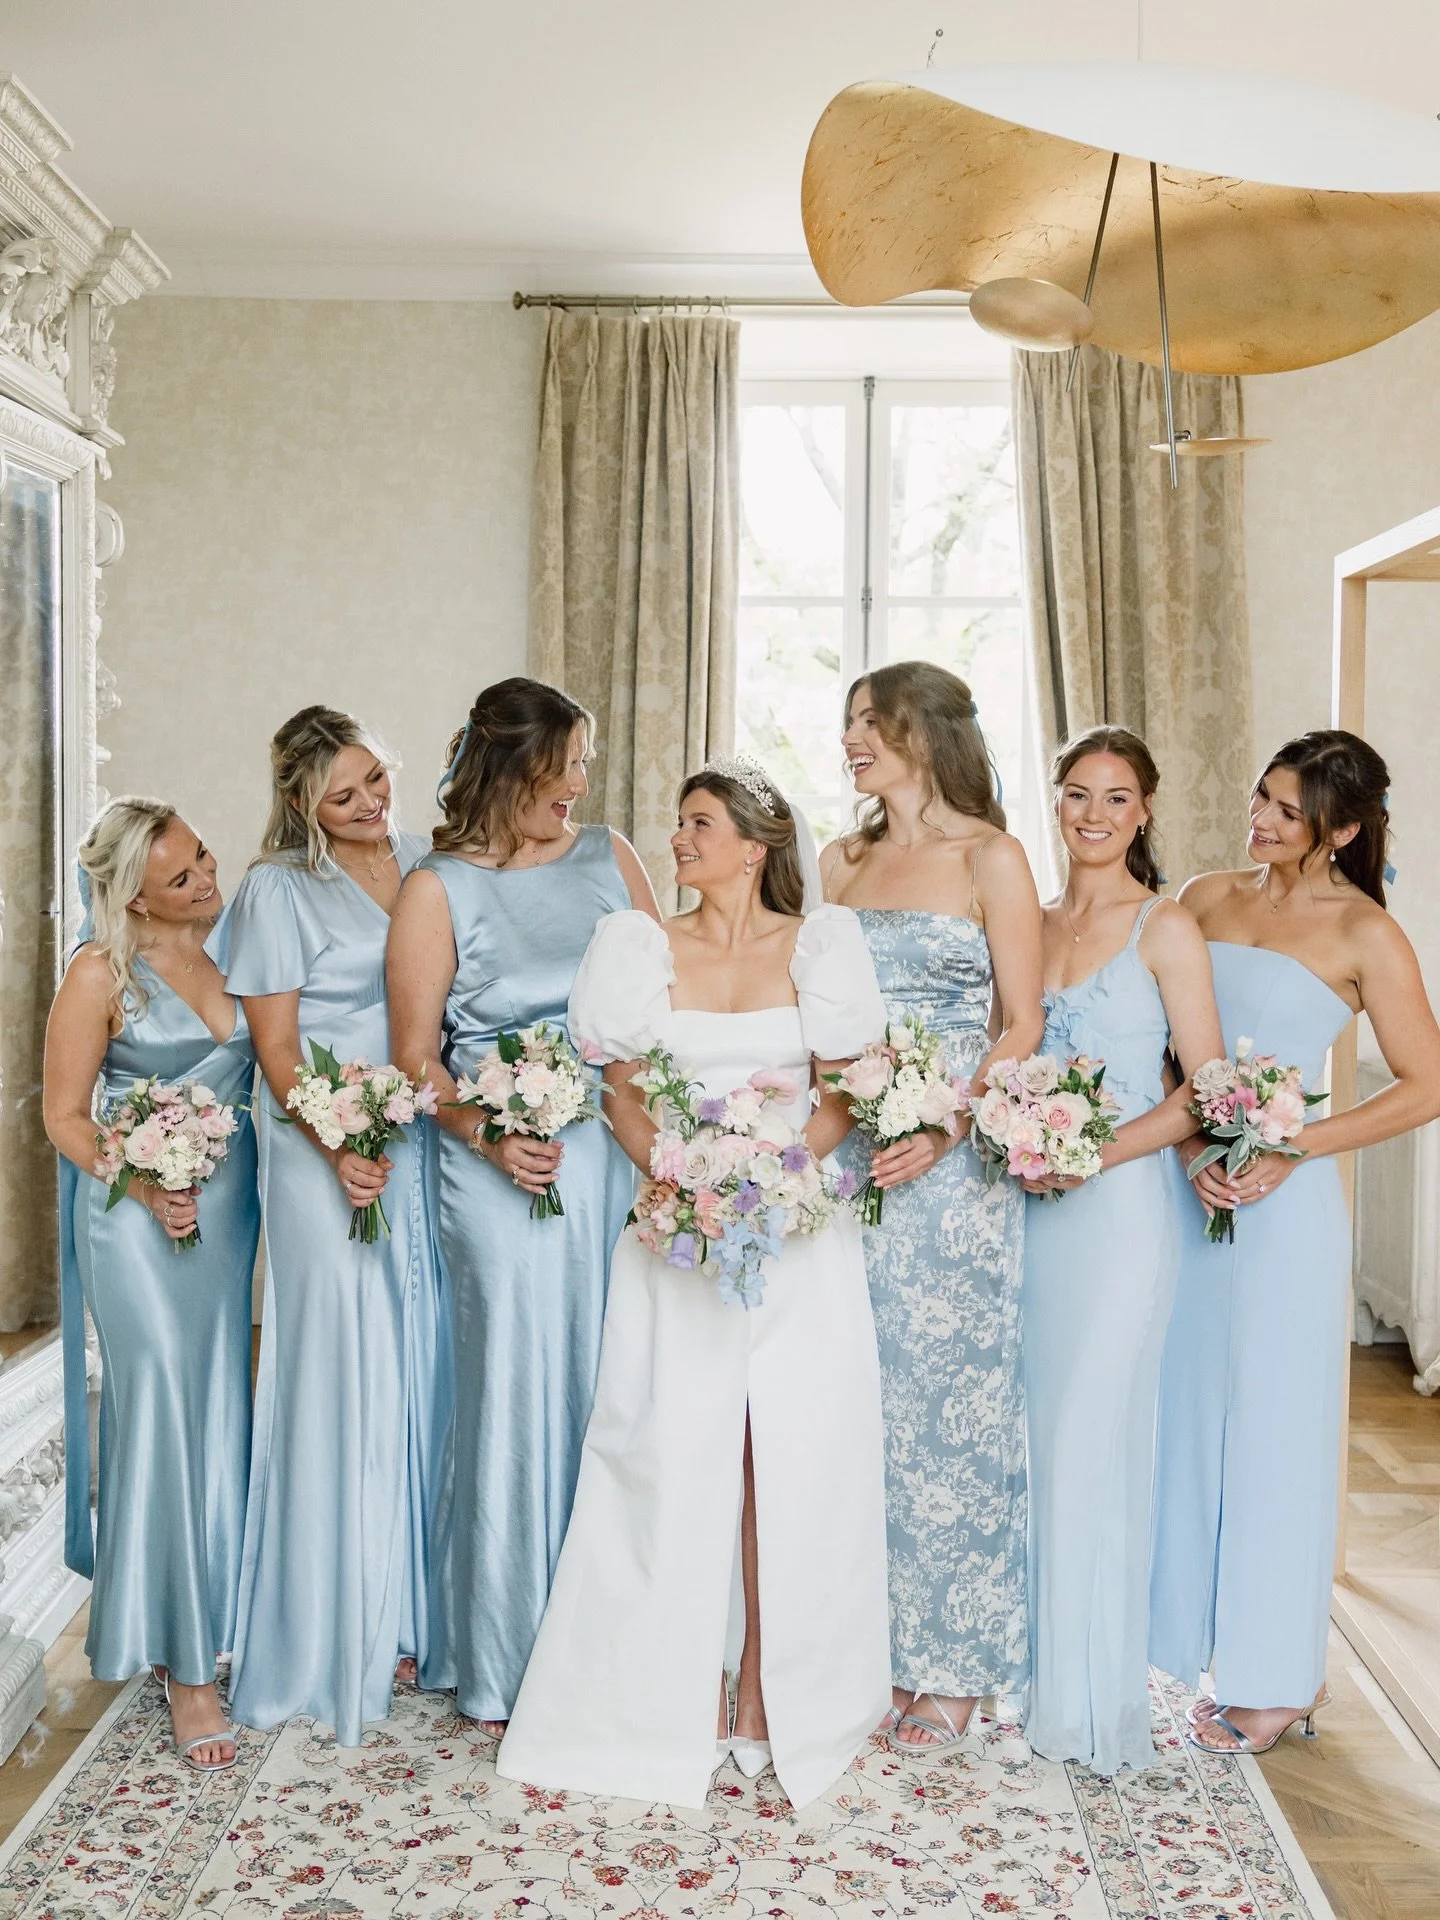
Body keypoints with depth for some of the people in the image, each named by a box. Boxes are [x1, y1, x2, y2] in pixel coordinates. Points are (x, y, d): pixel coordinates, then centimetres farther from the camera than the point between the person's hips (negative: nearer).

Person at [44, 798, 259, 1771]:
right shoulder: (103, 973, -9)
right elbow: (66, 1114, -5)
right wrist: (144, 1184, -18)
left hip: (233, 1211, 5)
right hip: (143, 1220, -5)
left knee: (223, 1419, 11)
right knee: (166, 1414, -3)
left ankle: (218, 1612, 29)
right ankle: (186, 1662, 9)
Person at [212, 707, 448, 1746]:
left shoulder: (430, 866, 9)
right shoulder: (280, 890, -4)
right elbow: (276, 1047, -7)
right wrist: (338, 1149, -19)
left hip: (429, 1144, 5)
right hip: (329, 1151, -4)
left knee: (427, 1366, 9)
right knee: (344, 1372, 0)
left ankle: (418, 1607, 23)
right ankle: (344, 1630, 14)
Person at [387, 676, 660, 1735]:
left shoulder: (609, 856, 11)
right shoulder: (438, 891, 1)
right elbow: (415, 1058, -1)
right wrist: (487, 1136, -16)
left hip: (625, 1157, 4)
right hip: (507, 1168, -3)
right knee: (522, 1397, 1)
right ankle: (513, 1666, 17)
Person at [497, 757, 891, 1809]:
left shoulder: (819, 947, 5)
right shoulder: (648, 948, 8)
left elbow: (843, 1098, 3)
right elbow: (622, 1093, 6)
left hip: (799, 1231, 0)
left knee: (793, 1455, -1)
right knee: (677, 1454, -3)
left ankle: (770, 1685, 14)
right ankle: (684, 1694, 11)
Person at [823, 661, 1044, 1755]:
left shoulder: (989, 857, -2)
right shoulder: (842, 861, 14)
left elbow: (1023, 1024, -5)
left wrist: (944, 1128, -18)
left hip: (952, 1161, -5)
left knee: (947, 1397, 1)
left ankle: (950, 1663, 14)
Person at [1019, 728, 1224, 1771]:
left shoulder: (1167, 928, -3)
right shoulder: (1031, 924, 12)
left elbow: (1205, 1089, -7)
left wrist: (1096, 1152, -17)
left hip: (1121, 1206, -5)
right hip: (1034, 1205, 5)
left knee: (1090, 1444, -2)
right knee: (1032, 1440, 8)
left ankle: (1095, 1697, 13)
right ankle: (1037, 1671, 22)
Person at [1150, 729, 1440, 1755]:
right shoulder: (1206, 897, 8)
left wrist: (1290, 1150, -13)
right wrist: (1193, 1147, -7)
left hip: (1282, 1202, -5)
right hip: (1186, 1186, 5)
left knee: (1273, 1426, 4)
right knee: (1191, 1411, 10)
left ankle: (1279, 1677, 19)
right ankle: (1203, 1636, 26)